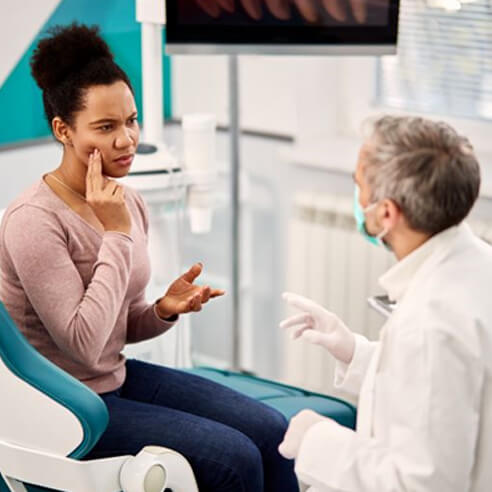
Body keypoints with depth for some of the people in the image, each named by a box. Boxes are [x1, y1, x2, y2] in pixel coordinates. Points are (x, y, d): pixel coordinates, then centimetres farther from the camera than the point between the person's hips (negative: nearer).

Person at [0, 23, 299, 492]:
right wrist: (117, 233, -24)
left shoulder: (128, 203, 3)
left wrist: (165, 310, -11)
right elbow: (83, 344, -27)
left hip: (119, 378, 8)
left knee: (271, 430, -4)